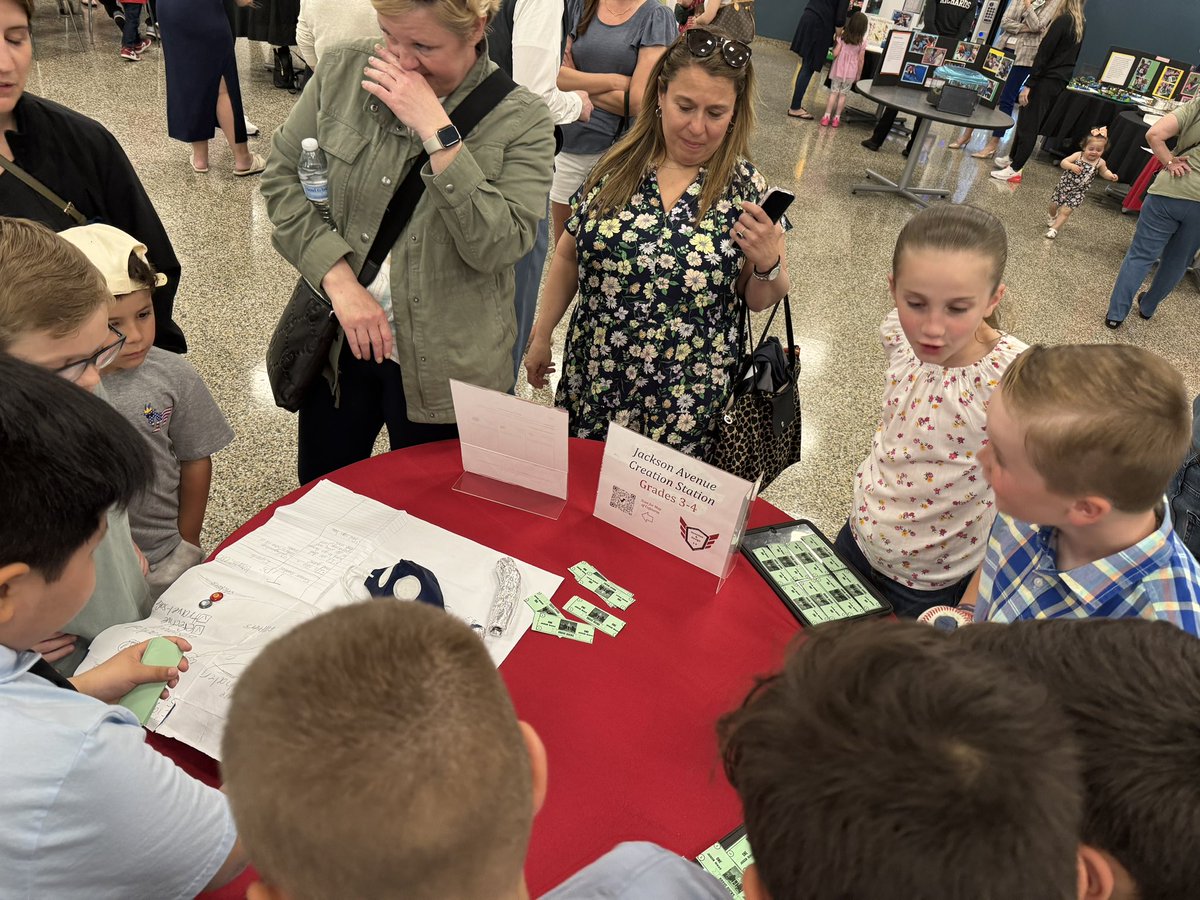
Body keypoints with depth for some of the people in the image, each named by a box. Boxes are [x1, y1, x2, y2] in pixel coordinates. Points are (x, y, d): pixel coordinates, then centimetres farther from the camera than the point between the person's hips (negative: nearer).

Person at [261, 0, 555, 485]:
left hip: (442, 367, -3)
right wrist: (339, 279, -14)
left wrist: (435, 131, -27)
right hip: (334, 344, 3)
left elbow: (498, 245, -22)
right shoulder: (341, 72, -4)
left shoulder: (521, 121, -12)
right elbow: (281, 176, -1)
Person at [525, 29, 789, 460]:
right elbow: (570, 254, 8)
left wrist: (768, 264, -20)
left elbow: (760, 300, 0)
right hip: (592, 381, 2)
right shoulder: (618, 165, -3)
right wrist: (541, 335, 11)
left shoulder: (746, 188, -6)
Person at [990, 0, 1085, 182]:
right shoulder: (1081, 25, 10)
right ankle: (1013, 158, 26)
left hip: (1047, 80, -8)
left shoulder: (1063, 20, -14)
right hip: (1061, 82, 8)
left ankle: (1014, 169, -5)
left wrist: (1028, 85, -18)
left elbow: (1044, 54, -17)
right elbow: (1072, 56, 15)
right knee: (1033, 123, 17)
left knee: (1028, 124, -6)